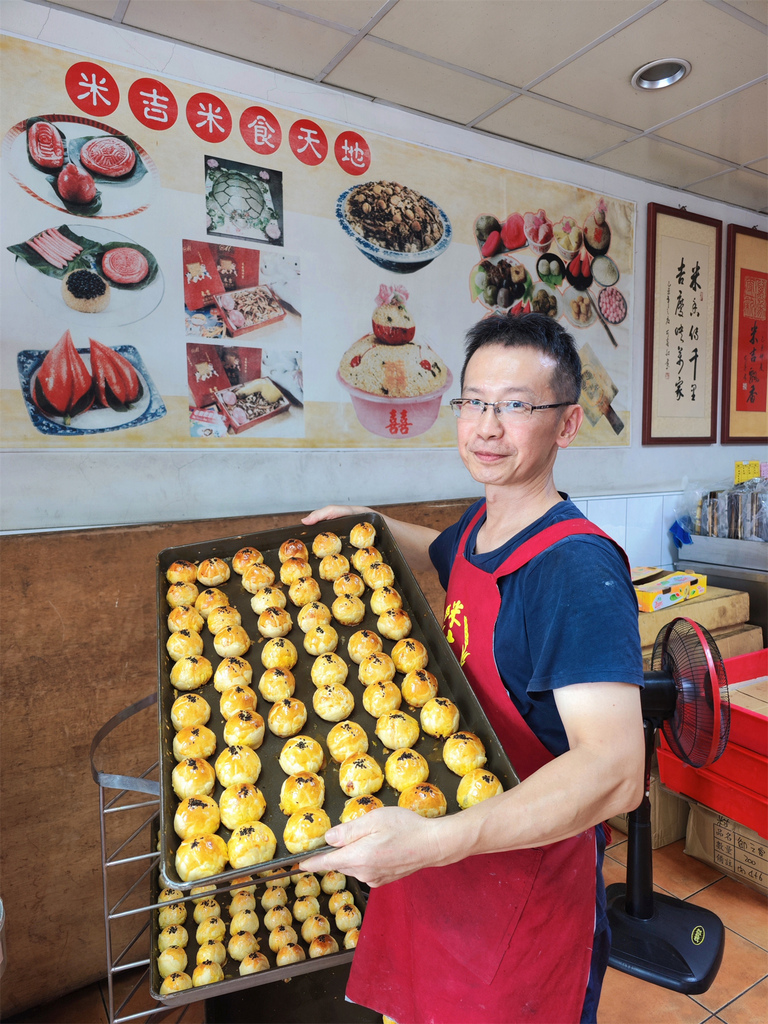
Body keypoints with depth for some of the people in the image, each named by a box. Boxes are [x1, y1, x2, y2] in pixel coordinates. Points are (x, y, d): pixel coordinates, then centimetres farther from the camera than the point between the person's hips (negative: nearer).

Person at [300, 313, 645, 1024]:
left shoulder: (579, 571, -27)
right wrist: (371, 525, 12)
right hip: (442, 846, 7)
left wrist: (435, 840, -45)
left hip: (530, 869, -7)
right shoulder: (478, 527, -2)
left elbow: (615, 771, -36)